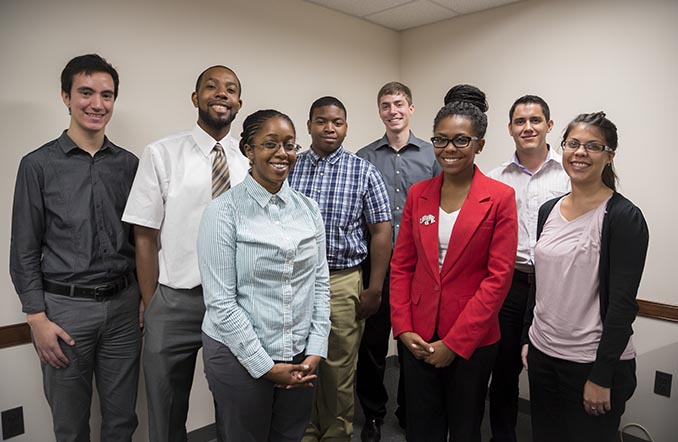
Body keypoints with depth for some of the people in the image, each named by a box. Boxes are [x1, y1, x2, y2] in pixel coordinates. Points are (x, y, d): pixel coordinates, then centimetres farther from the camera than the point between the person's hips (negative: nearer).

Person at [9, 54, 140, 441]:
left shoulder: (128, 164, 5)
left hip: (123, 305, 2)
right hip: (65, 307, -2)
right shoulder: (38, 165, -3)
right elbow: (25, 251, -2)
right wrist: (37, 318, -6)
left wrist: (146, 299, 6)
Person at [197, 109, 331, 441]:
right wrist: (265, 366, -12)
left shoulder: (308, 208, 2)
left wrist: (315, 351, -2)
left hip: (301, 357, 4)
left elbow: (320, 283, 4)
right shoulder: (224, 211, -12)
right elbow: (220, 301, -14)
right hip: (239, 355, -4)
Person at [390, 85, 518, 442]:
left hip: (472, 340, -3)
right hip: (419, 337, 3)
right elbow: (401, 265, 4)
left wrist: (455, 342, -13)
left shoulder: (500, 197, -9)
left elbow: (499, 277, -12)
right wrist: (403, 328, -4)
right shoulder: (418, 194, 2)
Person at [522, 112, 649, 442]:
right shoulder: (549, 210, 5)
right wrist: (528, 339, 10)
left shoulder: (624, 217, -13)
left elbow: (623, 304, -15)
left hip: (593, 361, -5)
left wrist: (602, 376, -16)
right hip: (542, 353, 6)